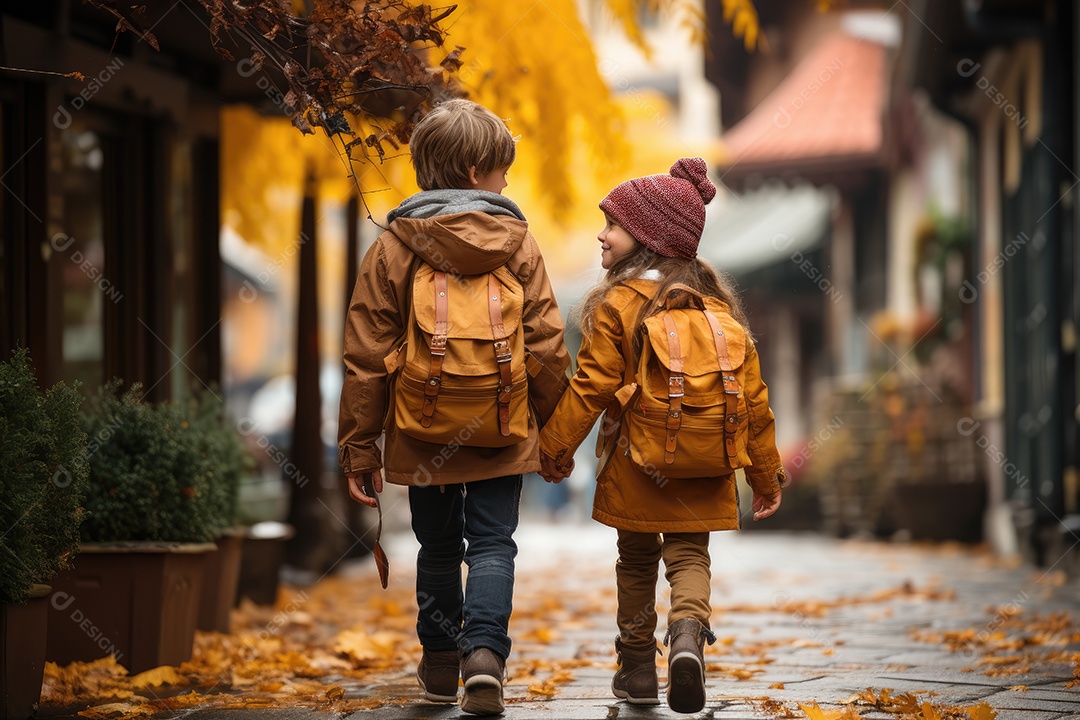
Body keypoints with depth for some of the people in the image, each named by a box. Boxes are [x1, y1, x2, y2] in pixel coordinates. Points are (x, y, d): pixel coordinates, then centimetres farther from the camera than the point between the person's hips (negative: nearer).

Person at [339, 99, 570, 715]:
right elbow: (548, 347, -2)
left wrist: (359, 448, 2)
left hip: (422, 434, 1)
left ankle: (441, 663, 25)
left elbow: (366, 358, -4)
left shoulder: (394, 247, -2)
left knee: (439, 548, 16)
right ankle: (484, 651, -18)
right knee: (492, 545, 3)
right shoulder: (518, 243, -2)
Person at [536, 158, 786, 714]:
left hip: (634, 467, -2)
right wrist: (766, 475, 12)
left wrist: (554, 447, 2)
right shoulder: (719, 306, 3)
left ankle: (637, 669, 20)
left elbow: (590, 388, -11)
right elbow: (752, 397, 4)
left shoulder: (619, 306, -12)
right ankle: (688, 633, -20)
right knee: (689, 555, 8)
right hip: (704, 475, 3)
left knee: (636, 561, 13)